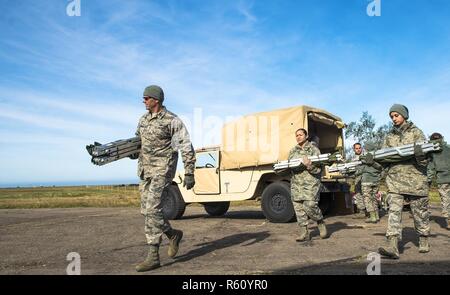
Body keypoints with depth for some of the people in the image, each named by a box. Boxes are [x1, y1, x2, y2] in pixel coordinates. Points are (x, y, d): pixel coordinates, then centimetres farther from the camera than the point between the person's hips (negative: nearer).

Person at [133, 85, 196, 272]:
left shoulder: (172, 121, -10)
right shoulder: (143, 120, 13)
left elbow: (187, 148, -12)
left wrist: (189, 173, -17)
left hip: (162, 170, -8)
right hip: (145, 170, 8)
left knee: (151, 209, -15)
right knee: (147, 211, 7)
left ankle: (153, 257, -4)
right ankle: (172, 234, 26)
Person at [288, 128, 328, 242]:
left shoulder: (313, 149, 3)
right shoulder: (293, 151, 17)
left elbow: (318, 169, -4)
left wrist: (309, 165, -23)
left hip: (311, 183, -5)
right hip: (296, 184, 5)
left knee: (310, 206, -13)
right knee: (298, 208, 1)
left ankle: (321, 223, 15)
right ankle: (304, 233, 9)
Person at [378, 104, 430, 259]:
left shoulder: (416, 132, 5)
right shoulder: (389, 136, 15)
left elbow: (424, 152, -4)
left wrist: (420, 153, -28)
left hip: (415, 178, -2)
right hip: (394, 178, 2)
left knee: (419, 210, 8)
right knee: (394, 210, -10)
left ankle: (423, 240, 28)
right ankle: (393, 246, -18)